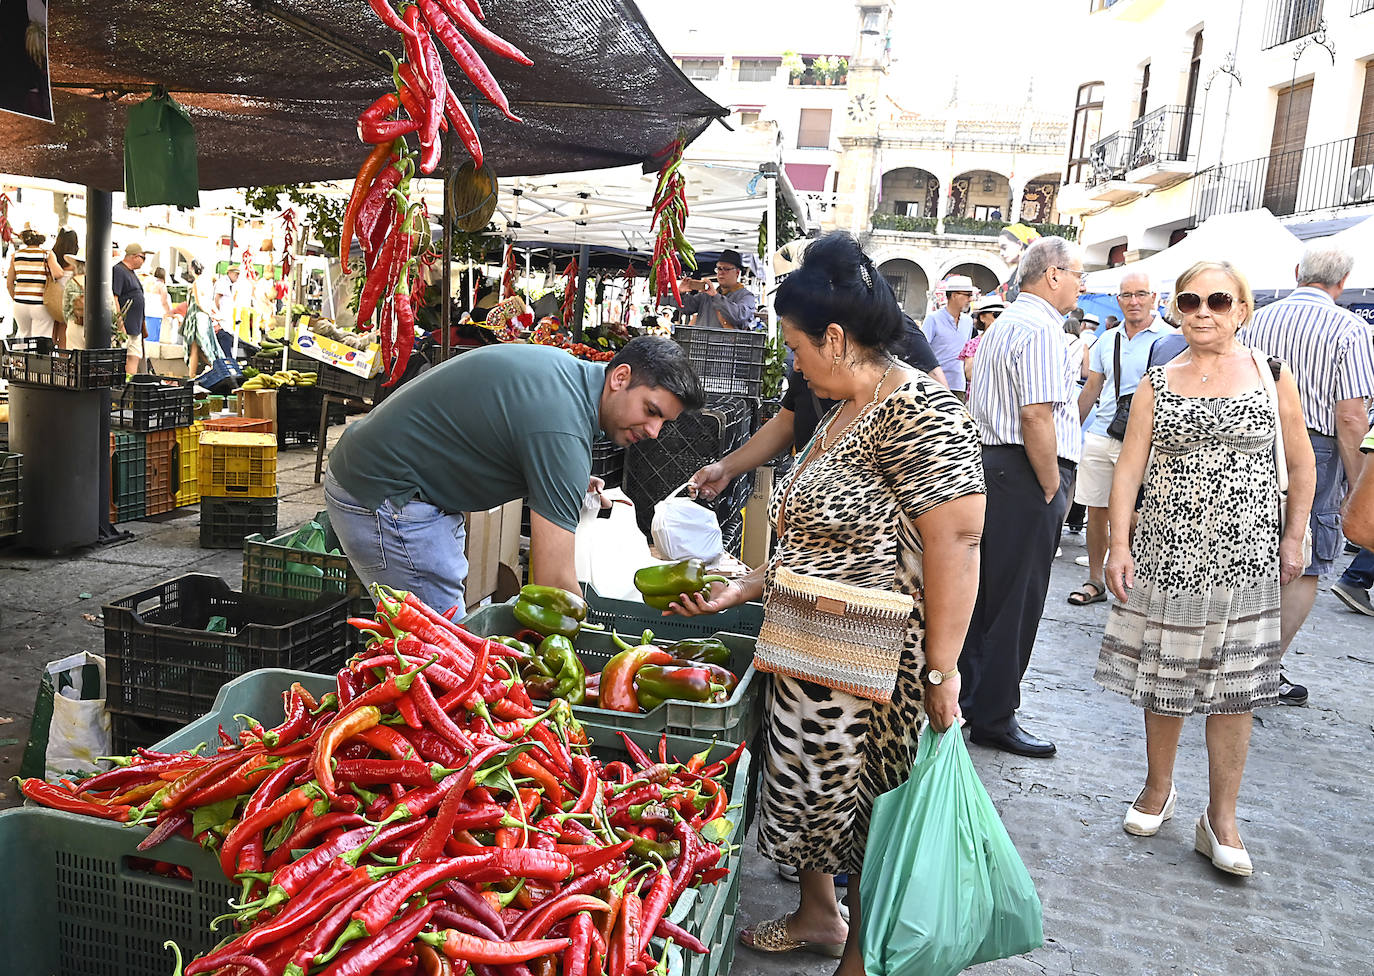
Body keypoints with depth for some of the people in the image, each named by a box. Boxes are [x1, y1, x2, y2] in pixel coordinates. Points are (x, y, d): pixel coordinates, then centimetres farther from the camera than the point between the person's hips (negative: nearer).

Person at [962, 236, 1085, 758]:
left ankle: (968, 697, 29)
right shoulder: (1041, 329, -14)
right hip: (1025, 475, -10)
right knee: (1015, 597, -1)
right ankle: (994, 718, 9)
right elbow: (1036, 416, -23)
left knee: (986, 589, 17)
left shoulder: (1003, 324, 19)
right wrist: (1052, 489, -16)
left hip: (991, 462, 10)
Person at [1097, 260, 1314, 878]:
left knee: (1233, 686, 2)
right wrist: (1119, 544, -6)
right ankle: (1158, 788, 28)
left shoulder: (1271, 374, 3)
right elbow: (1129, 468, 1)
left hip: (1243, 558, -1)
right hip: (1167, 552, 1)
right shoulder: (1157, 383, 5)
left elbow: (1300, 463, 9)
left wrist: (1292, 538, 6)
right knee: (1163, 673, 9)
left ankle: (1220, 819, 13)